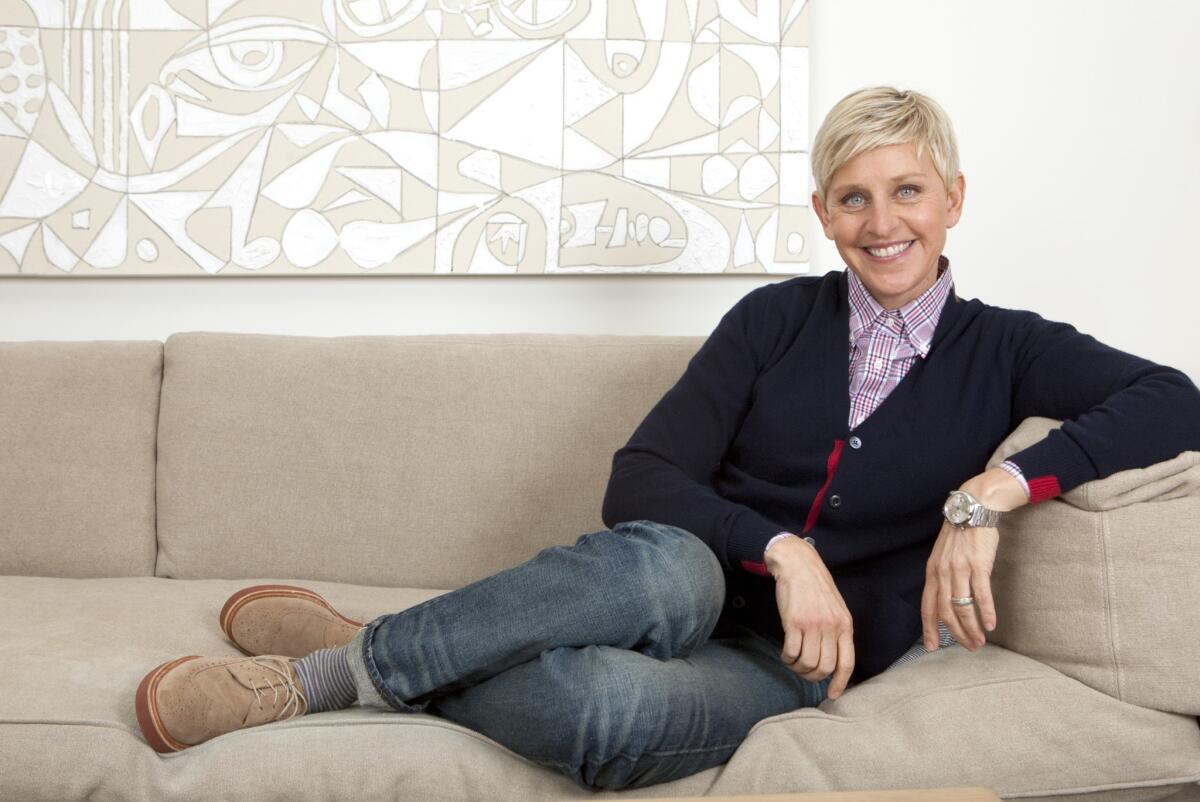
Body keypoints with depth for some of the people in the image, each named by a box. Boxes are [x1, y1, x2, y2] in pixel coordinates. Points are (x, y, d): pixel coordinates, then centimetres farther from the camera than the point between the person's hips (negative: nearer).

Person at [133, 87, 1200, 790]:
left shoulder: (998, 350, 6)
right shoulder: (778, 318, 7)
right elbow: (640, 482, -3)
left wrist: (991, 491, -20)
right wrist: (783, 549, -19)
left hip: (794, 662, -1)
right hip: (701, 592, 1)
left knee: (611, 710, -39)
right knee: (666, 565, -41)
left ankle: (355, 666, -19)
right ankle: (356, 653, -26)